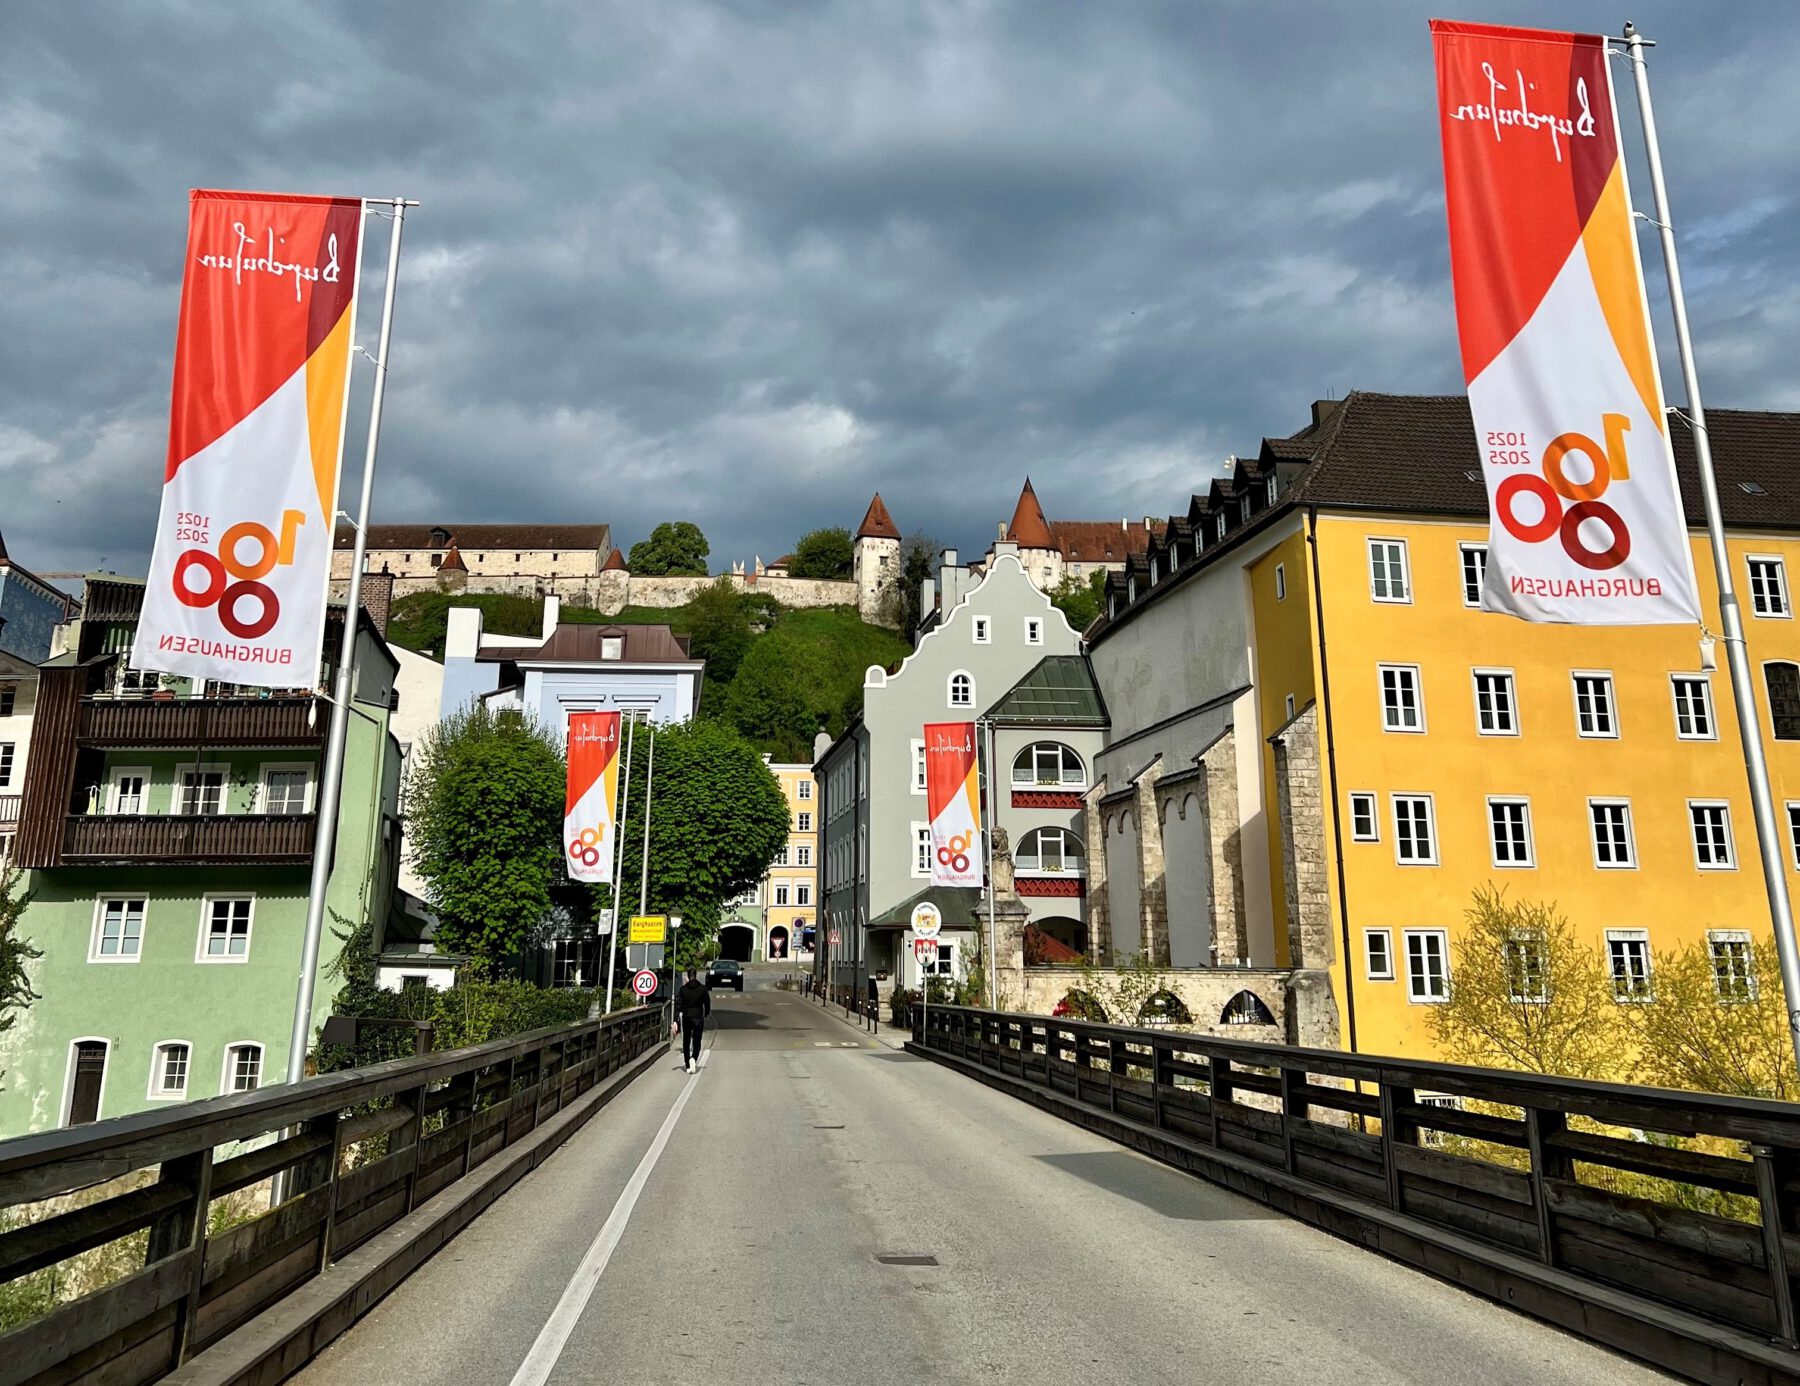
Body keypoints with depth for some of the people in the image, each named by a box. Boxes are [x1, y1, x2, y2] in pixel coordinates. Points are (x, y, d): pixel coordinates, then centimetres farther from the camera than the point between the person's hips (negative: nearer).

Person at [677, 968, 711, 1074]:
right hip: (698, 1018, -1)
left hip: (686, 1018, 1)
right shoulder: (702, 988, -3)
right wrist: (706, 1014, 22)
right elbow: (707, 1003, 3)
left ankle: (687, 1066, 17)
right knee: (696, 1042, 2)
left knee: (686, 1042, 14)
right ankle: (693, 1058, -26)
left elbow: (678, 1004, -8)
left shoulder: (683, 989, -3)